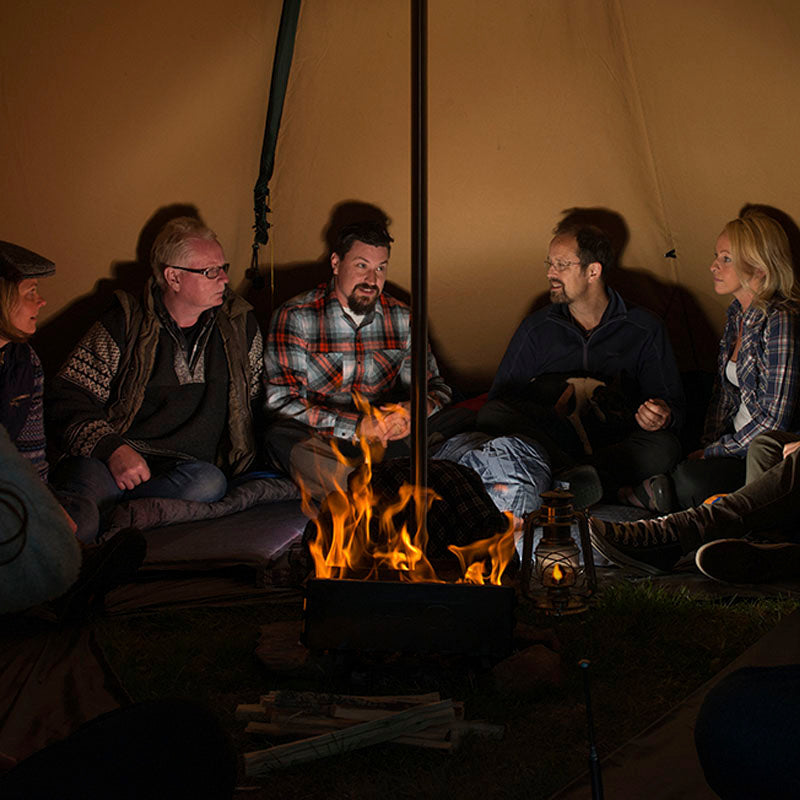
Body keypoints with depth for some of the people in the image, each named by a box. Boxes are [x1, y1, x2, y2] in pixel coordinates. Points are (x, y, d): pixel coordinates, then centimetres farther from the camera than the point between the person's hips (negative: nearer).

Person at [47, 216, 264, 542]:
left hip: (189, 466, 3)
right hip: (116, 460, -3)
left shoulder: (239, 324, 15)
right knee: (89, 479, -39)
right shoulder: (126, 324, 4)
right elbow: (67, 397, -1)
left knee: (210, 482, -36)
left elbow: (259, 396, 25)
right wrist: (111, 448, -19)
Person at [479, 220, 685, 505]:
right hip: (550, 444, 1)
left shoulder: (645, 329, 7)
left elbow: (673, 404, 10)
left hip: (614, 448, -1)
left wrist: (663, 416, -17)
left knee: (664, 447, -32)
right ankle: (574, 476, -47)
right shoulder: (537, 329, 11)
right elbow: (500, 397, 10)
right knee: (490, 414, -26)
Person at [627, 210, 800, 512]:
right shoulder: (738, 313, 10)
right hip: (739, 443, 8)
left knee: (689, 478, -28)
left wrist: (713, 453, -13)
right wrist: (708, 444, 3)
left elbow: (774, 420, -19)